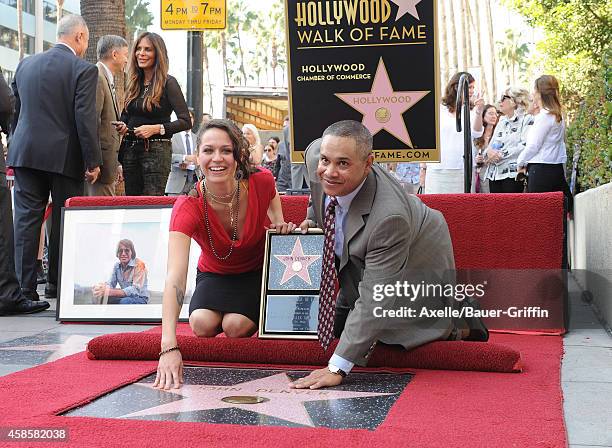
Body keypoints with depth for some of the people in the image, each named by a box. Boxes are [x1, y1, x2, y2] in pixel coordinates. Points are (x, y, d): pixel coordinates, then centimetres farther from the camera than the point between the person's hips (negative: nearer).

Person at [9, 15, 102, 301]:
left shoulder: (25, 65, 10)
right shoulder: (84, 70, -7)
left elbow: (15, 110, 14)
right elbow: (86, 118, -12)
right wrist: (93, 161, -8)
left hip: (25, 152, 4)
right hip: (65, 156, -4)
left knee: (27, 219, 5)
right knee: (64, 221, 7)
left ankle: (25, 286, 4)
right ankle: (57, 284, 15)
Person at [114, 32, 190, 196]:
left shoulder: (168, 83, -6)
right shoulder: (134, 83, 13)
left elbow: (185, 122, -11)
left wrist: (156, 128, -20)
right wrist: (122, 126, 1)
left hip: (156, 150, -6)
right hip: (130, 150, 6)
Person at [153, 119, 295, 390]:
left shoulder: (261, 182, -25)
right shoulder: (188, 208, -31)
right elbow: (175, 277, -43)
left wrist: (280, 225, -14)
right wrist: (169, 346, -54)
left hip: (257, 273, 0)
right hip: (214, 275, 0)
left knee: (235, 326, -27)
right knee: (203, 324, -29)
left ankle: (255, 315, 9)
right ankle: (221, 313, 8)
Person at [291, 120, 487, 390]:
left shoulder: (388, 215, -46)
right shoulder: (316, 155, -28)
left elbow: (374, 299, -41)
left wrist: (337, 368, -40)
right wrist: (313, 218, -4)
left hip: (416, 265, -7)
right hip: (356, 261, 7)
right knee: (337, 327, 14)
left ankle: (456, 324, 14)